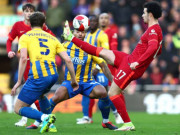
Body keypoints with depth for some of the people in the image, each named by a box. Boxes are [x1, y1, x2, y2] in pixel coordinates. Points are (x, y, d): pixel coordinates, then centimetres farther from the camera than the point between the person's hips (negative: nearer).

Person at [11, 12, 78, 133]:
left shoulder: (25, 36, 10)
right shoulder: (52, 38, 22)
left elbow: (23, 58, -7)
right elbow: (68, 60, 12)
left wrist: (19, 81, -7)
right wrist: (74, 80, 20)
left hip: (38, 76, -5)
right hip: (53, 74, 6)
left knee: (18, 108, 5)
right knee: (40, 94, 39)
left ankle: (45, 117, -20)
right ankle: (50, 125, 25)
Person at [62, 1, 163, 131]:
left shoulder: (153, 30, -18)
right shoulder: (155, 29, 12)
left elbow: (153, 48, -36)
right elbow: (158, 51, 27)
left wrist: (138, 63, -31)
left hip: (132, 66, -9)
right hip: (128, 58, 9)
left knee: (112, 93, -7)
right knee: (101, 52, 15)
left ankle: (128, 124, -4)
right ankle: (71, 38, 26)